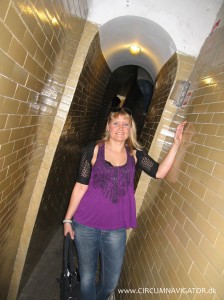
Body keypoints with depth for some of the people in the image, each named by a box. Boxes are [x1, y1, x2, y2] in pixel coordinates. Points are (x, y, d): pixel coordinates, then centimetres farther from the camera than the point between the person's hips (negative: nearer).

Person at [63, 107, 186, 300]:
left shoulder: (135, 154, -1)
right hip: (86, 225, -2)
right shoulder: (94, 149, -7)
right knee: (87, 277, 15)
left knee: (111, 282, 17)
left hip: (116, 228, 2)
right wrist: (68, 219, -2)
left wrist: (176, 143, -16)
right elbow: (81, 185, -5)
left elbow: (160, 172, -13)